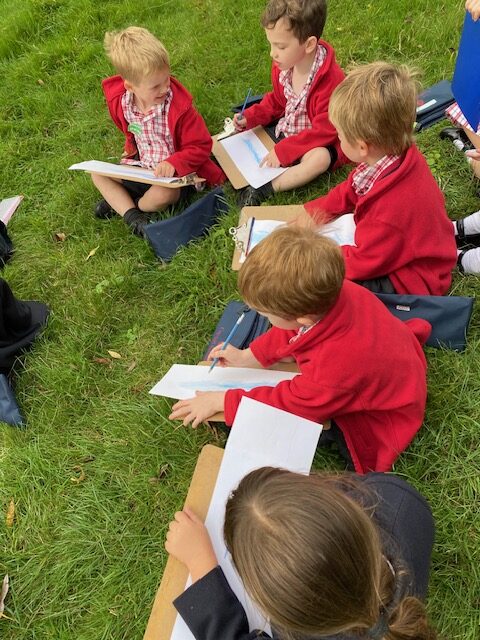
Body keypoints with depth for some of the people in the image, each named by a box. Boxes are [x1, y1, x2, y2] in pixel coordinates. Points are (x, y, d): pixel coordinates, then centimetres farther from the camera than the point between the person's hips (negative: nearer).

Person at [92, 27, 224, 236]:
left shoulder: (179, 107, -27)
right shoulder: (119, 101, -12)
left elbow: (201, 146, -21)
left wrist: (174, 163, -33)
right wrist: (132, 148, 10)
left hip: (173, 171, -6)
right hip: (142, 164, 6)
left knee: (165, 194, -35)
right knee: (98, 173, 1)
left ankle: (119, 201, -3)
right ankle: (132, 215, -15)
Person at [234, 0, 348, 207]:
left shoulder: (330, 80, -29)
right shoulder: (283, 66, -8)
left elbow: (324, 131, -27)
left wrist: (284, 150, -30)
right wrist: (251, 117, -6)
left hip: (318, 144, -7)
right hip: (284, 132, 8)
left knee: (320, 158, -40)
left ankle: (263, 189, -34)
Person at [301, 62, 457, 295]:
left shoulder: (391, 208, -41)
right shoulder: (398, 152, -13)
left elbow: (362, 263, -26)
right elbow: (348, 192, 3)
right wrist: (310, 215, -2)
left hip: (413, 283, -9)